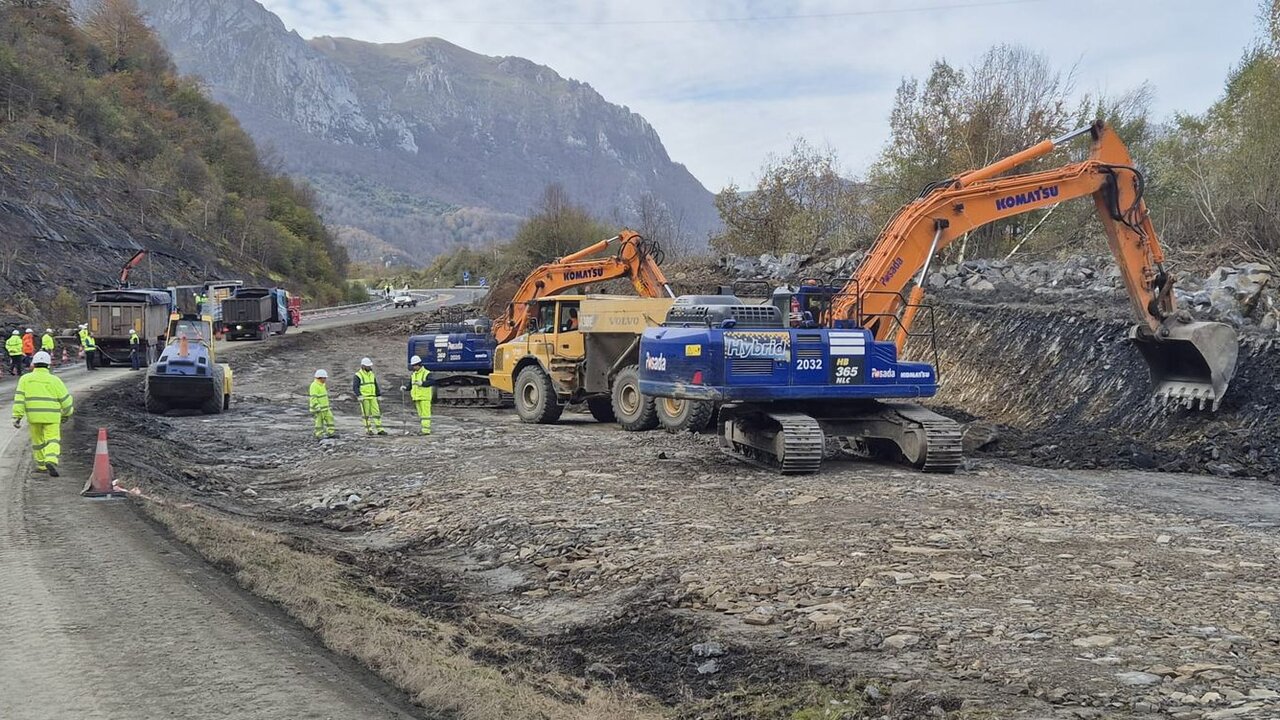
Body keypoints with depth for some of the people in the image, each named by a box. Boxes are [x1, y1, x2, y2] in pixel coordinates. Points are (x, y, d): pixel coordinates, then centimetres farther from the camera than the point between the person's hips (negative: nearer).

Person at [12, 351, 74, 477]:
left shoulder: (26, 379, 2)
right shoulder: (54, 380, -1)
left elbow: (19, 398, -6)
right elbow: (65, 399, 1)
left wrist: (17, 417, -8)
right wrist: (66, 414, 17)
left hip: (33, 415, 2)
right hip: (51, 416, -2)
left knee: (38, 440, 19)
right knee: (52, 441, -1)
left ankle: (42, 466, 27)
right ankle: (51, 461, -25)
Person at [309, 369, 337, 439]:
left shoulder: (322, 385, 15)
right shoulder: (314, 385, -16)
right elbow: (313, 398, -22)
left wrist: (328, 406, 26)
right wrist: (317, 408, -25)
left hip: (325, 407, 9)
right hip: (319, 408, -9)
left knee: (330, 418, 6)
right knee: (319, 422, -2)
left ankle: (331, 432, 10)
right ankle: (319, 435, 5)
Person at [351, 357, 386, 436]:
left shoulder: (372, 374, 15)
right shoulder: (358, 375, -5)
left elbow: (376, 386, 21)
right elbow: (355, 387, -12)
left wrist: (379, 395, 17)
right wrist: (359, 395, -24)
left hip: (373, 397, 6)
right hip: (364, 398, -6)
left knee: (377, 412, 1)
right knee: (366, 414, -2)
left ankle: (379, 430, 2)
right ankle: (368, 430, 5)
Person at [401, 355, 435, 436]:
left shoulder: (426, 373, -7)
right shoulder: (413, 375, 16)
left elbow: (432, 382, -22)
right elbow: (410, 386, 19)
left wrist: (422, 383, -31)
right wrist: (405, 387, -2)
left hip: (425, 397, -7)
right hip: (417, 398, 7)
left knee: (425, 413, -9)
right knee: (421, 414, 9)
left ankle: (426, 430, -10)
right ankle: (424, 429, 13)